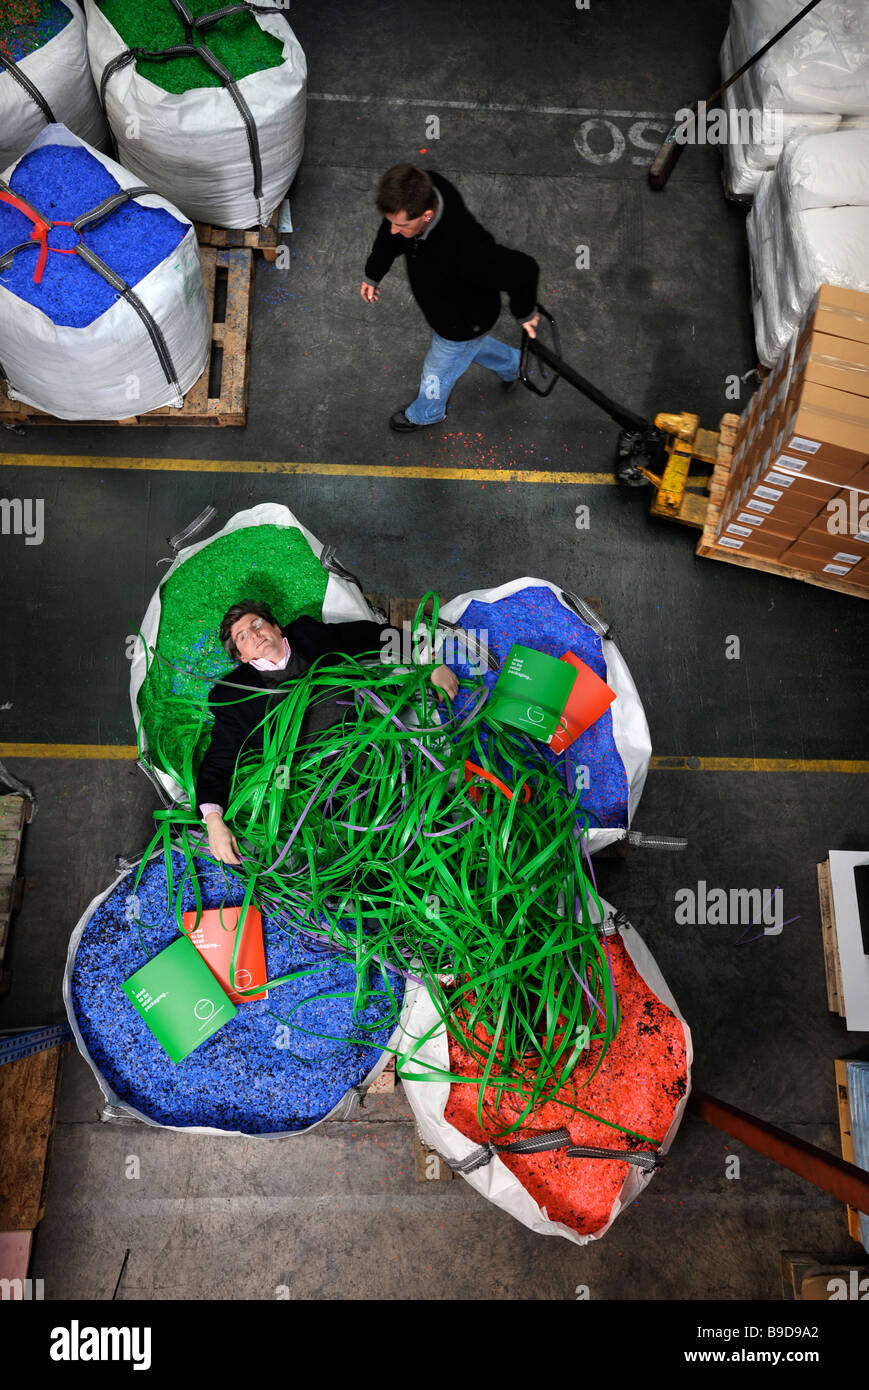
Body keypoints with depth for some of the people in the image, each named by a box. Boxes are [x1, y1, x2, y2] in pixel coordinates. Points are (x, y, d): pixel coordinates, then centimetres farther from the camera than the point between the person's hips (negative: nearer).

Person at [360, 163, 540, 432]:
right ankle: (512, 364, 65)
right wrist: (373, 275, 9)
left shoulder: (464, 250, -50)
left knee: (437, 374, 23)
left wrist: (525, 313, -17)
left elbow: (523, 270, -37)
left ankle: (426, 413, 58)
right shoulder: (420, 190, -28)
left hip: (464, 323, -6)